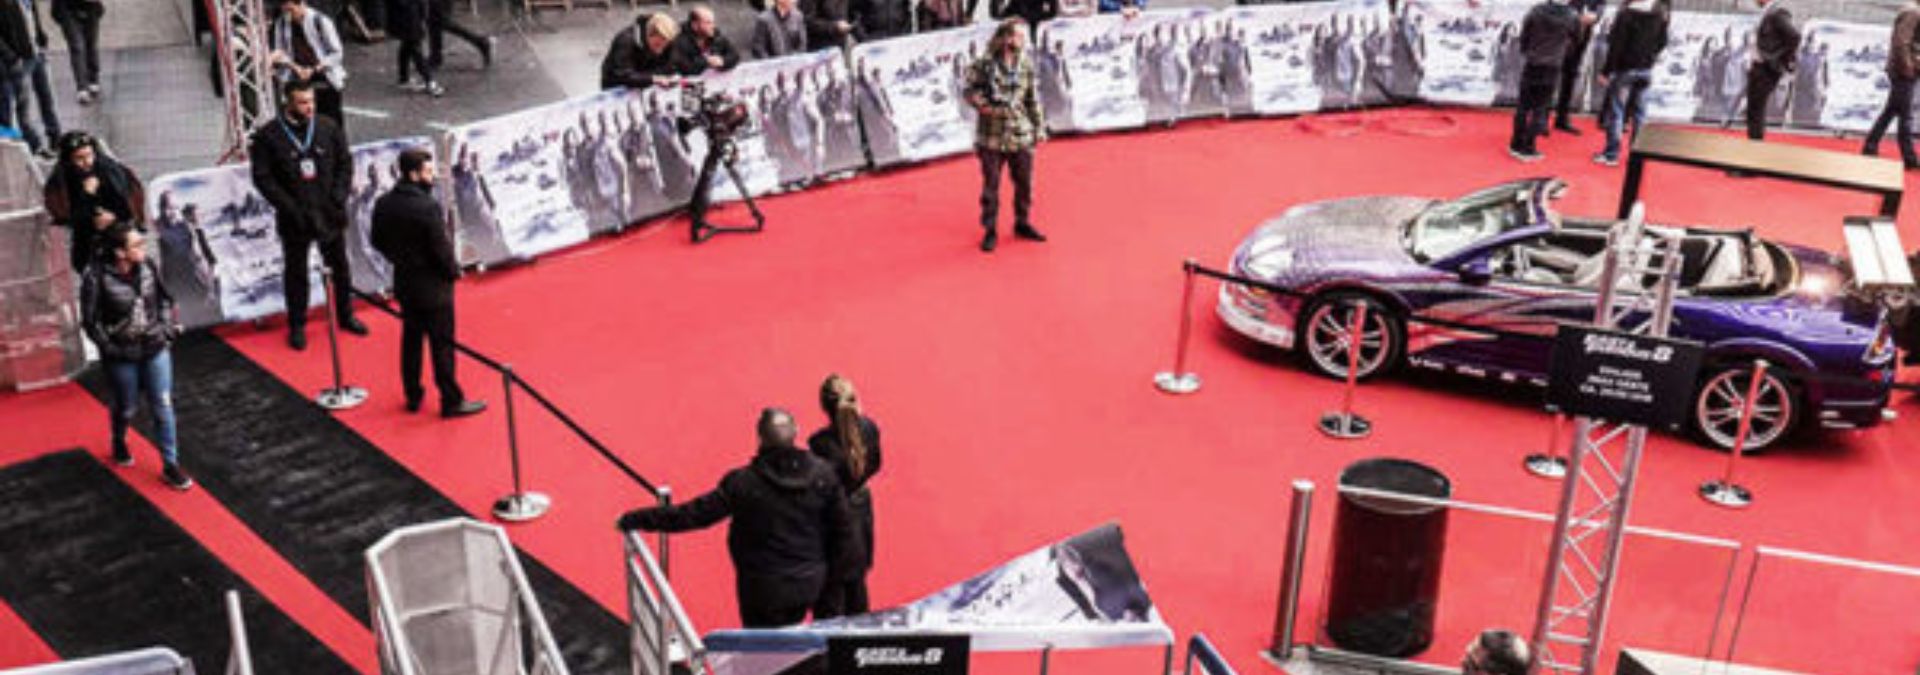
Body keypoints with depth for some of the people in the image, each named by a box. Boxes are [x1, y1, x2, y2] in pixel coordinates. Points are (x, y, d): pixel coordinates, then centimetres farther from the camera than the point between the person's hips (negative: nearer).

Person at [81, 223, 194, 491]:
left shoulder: (148, 266, -9)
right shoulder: (96, 278, -21)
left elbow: (164, 298, 8)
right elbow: (91, 321, -13)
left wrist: (167, 327, 1)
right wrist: (111, 349, -12)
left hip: (156, 350, 3)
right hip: (122, 357, -3)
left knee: (163, 408, 6)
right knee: (126, 408, 18)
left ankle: (170, 466, 17)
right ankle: (119, 442, 52)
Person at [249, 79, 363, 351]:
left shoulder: (328, 128, -2)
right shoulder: (268, 135, -8)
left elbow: (345, 163, 6)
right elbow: (262, 178, -8)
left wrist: (339, 197, -6)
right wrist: (290, 207, -15)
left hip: (330, 214, 2)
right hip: (294, 219, -2)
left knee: (340, 267, 15)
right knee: (295, 273, 9)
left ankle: (345, 315, 33)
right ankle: (296, 326, 22)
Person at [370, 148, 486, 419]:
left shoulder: (383, 204, -3)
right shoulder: (428, 207, -25)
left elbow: (378, 242, 7)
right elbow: (441, 248, -22)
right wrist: (454, 271, -4)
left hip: (404, 283, 7)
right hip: (433, 286, -7)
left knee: (411, 339, 19)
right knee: (442, 345, 4)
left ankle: (413, 396, 30)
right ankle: (452, 401, 13)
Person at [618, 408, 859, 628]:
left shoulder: (744, 482, -20)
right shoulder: (823, 475, -8)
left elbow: (696, 514, -18)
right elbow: (842, 529, 0)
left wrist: (636, 520, -9)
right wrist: (840, 572, 16)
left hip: (764, 590, -4)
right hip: (809, 584, 4)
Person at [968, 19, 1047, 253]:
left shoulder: (1026, 65, 4)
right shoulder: (984, 64, -8)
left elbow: (1032, 99, 11)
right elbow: (970, 91, -3)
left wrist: (1040, 128, 10)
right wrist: (985, 107, -18)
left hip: (1021, 135, 3)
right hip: (991, 135, -3)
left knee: (1024, 182, 11)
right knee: (991, 185, 4)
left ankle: (1022, 223, 31)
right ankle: (990, 231, 17)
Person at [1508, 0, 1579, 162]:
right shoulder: (1573, 18, -10)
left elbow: (1524, 36, -1)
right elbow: (1573, 41, 6)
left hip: (1531, 66, 1)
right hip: (1552, 69, -1)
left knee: (1523, 106, 11)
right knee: (1539, 110, 5)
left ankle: (1516, 145, 16)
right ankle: (1528, 148, 5)